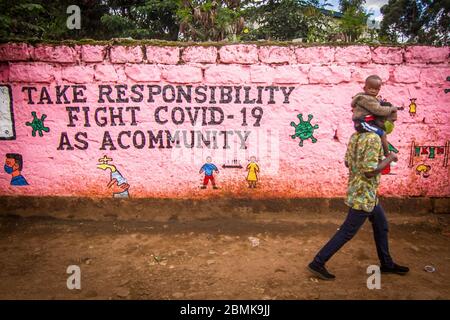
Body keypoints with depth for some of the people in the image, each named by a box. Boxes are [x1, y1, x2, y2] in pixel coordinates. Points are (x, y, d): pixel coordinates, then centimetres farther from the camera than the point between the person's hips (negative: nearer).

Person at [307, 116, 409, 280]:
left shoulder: (355, 136, 6)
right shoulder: (373, 138, -22)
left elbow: (348, 162, 12)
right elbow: (370, 171, -27)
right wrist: (389, 158, -14)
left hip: (364, 193, 10)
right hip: (364, 195, -10)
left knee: (381, 225, 22)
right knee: (347, 232, 0)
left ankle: (387, 264, 38)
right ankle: (318, 263, 8)